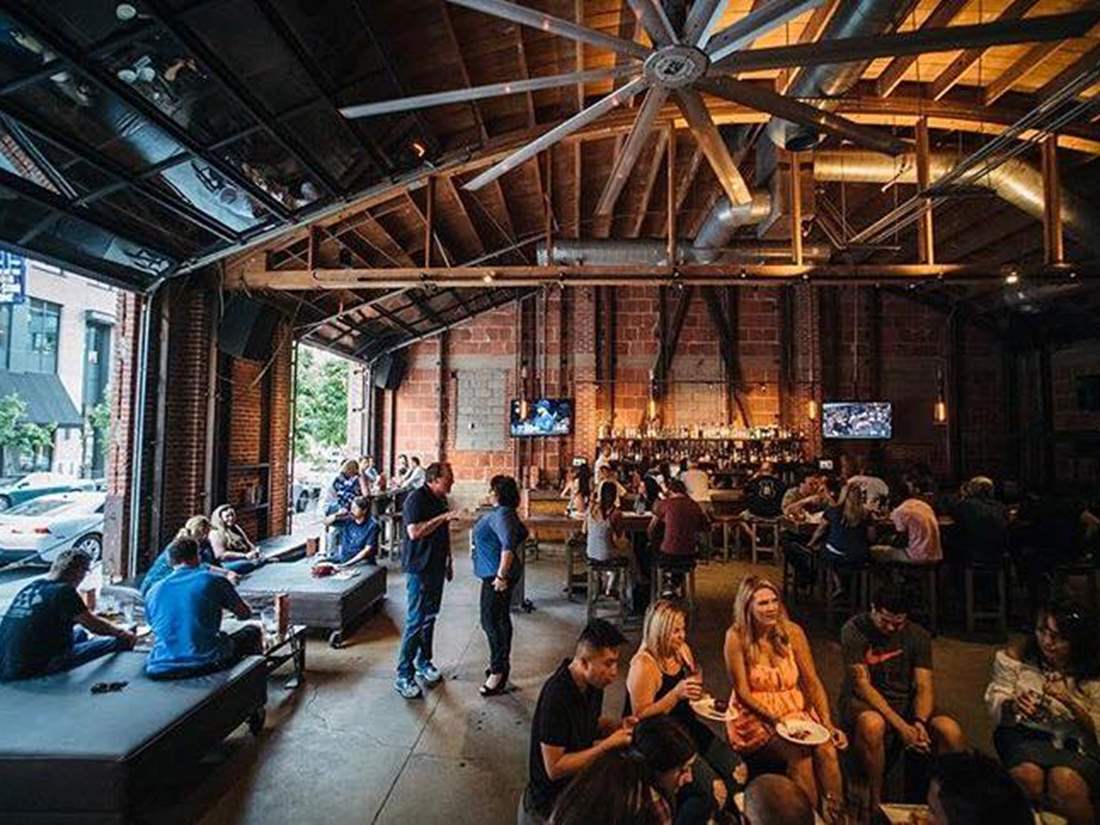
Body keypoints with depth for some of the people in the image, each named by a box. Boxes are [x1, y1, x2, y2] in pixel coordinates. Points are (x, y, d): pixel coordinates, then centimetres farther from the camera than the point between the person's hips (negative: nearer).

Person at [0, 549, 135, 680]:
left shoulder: (31, 587, 6)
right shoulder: (64, 591, -16)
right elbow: (95, 625, -5)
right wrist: (122, 633, 12)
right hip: (33, 669, -8)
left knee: (80, 632, 26)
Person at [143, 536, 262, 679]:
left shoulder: (153, 591, 6)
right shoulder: (214, 581, -5)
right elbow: (245, 614, 6)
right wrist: (220, 605, 28)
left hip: (159, 671, 5)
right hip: (205, 663, -4)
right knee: (252, 631, 20)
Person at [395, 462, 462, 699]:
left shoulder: (440, 500, 10)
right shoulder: (416, 498, -17)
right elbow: (414, 531, -27)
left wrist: (449, 560, 20)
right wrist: (444, 516, -27)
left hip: (436, 566, 9)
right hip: (419, 568, -8)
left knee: (430, 617, 16)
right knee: (415, 621, -4)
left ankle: (423, 662, 31)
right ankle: (403, 676, 6)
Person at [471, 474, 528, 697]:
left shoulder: (501, 515, -22)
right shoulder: (502, 512, 9)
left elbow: (508, 546, -34)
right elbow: (523, 534, 22)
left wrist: (501, 576, -31)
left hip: (496, 576, -11)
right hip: (495, 573, 11)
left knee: (492, 622, -3)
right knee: (500, 619, 20)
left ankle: (498, 672, 6)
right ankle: (501, 662, 33)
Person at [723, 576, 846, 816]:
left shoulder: (792, 632, -5)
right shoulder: (737, 637, -15)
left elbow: (812, 682, -2)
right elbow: (742, 692, -12)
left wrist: (828, 724, -13)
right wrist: (774, 718, -24)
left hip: (796, 709, 3)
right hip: (755, 715, -3)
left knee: (826, 749, -22)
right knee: (799, 752, -25)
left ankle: (834, 814, -3)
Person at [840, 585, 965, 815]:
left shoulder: (918, 635, 1)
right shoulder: (854, 630, -13)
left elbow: (924, 686, -4)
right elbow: (862, 684, -18)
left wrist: (919, 722, -24)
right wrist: (901, 725, -27)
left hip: (906, 702, 4)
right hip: (863, 702, -4)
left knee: (951, 731, -24)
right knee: (872, 723, -38)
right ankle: (874, 802, -17)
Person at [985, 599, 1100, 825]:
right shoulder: (1016, 657, 0)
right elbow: (995, 704, 3)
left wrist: (1070, 702, -21)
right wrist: (1012, 706, -20)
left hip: (1076, 742, 0)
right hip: (1024, 734, 1)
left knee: (1064, 782, -33)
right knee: (1026, 776, -31)